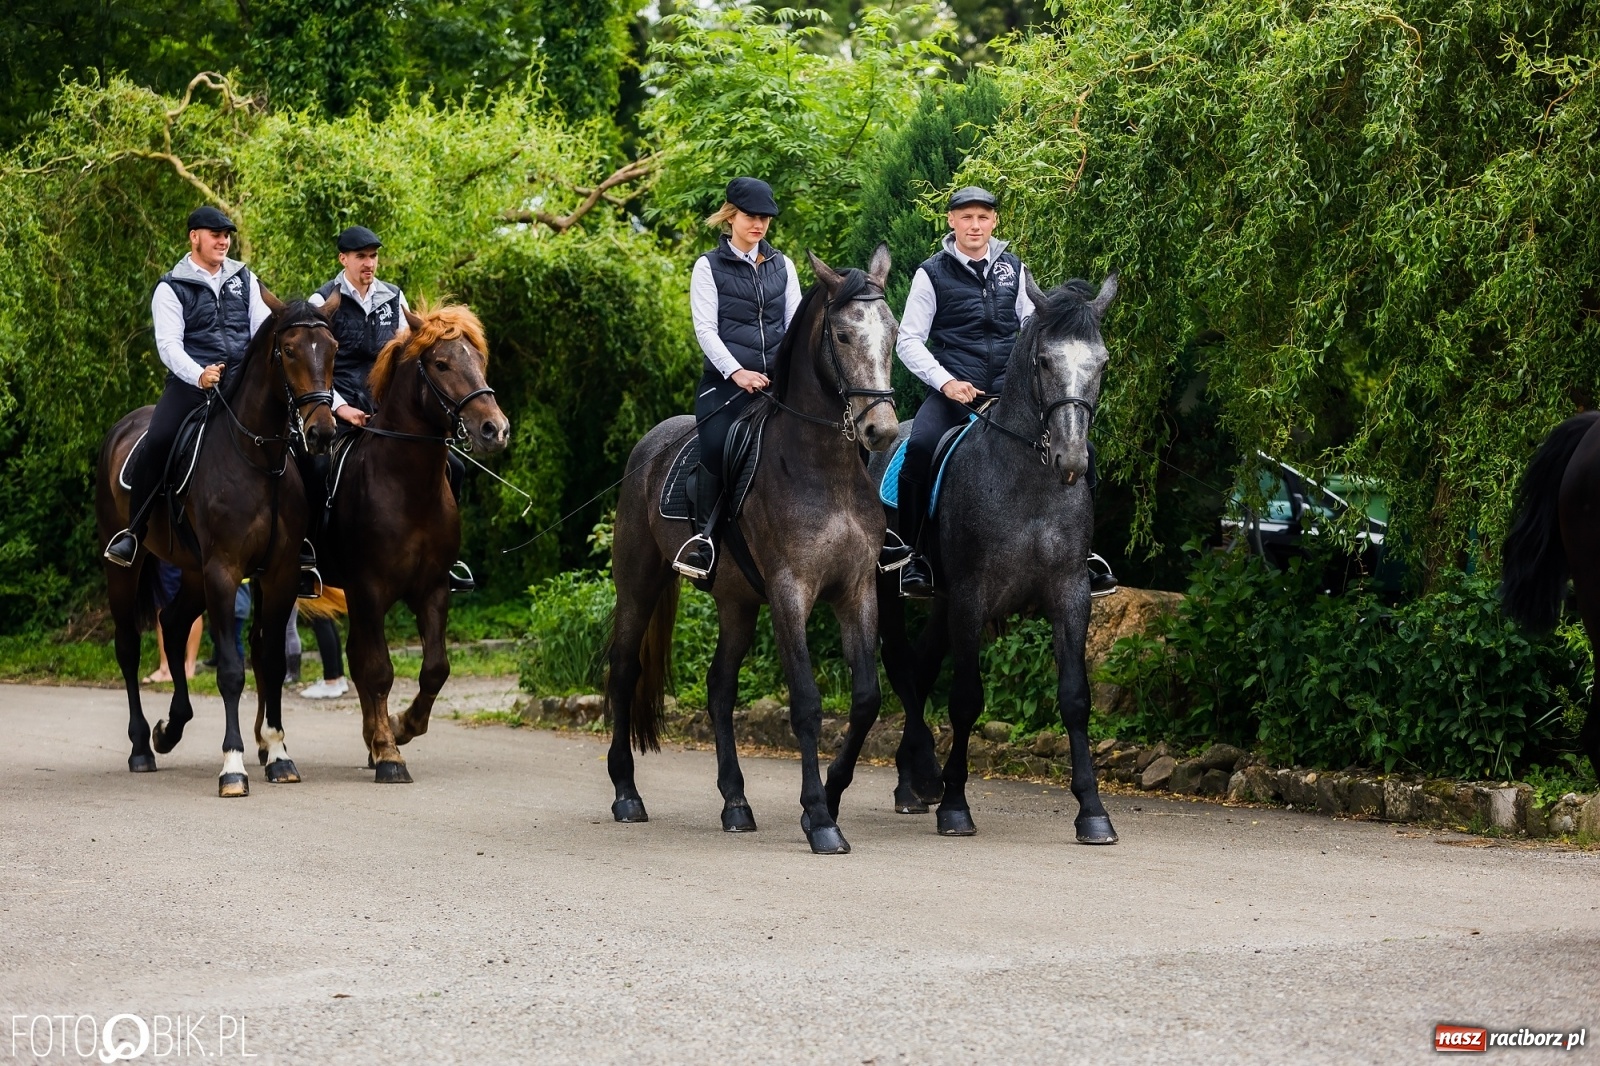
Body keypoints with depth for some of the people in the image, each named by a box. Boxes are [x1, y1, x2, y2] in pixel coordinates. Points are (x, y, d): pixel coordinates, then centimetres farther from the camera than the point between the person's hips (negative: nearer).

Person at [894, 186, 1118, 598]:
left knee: (1078, 449, -11)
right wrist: (946, 382, -14)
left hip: (1011, 390, 3)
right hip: (954, 391, -3)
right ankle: (912, 556, -18)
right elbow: (908, 340, 0)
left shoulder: (1013, 269, 13)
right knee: (920, 448, -32)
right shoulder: (932, 273, 2)